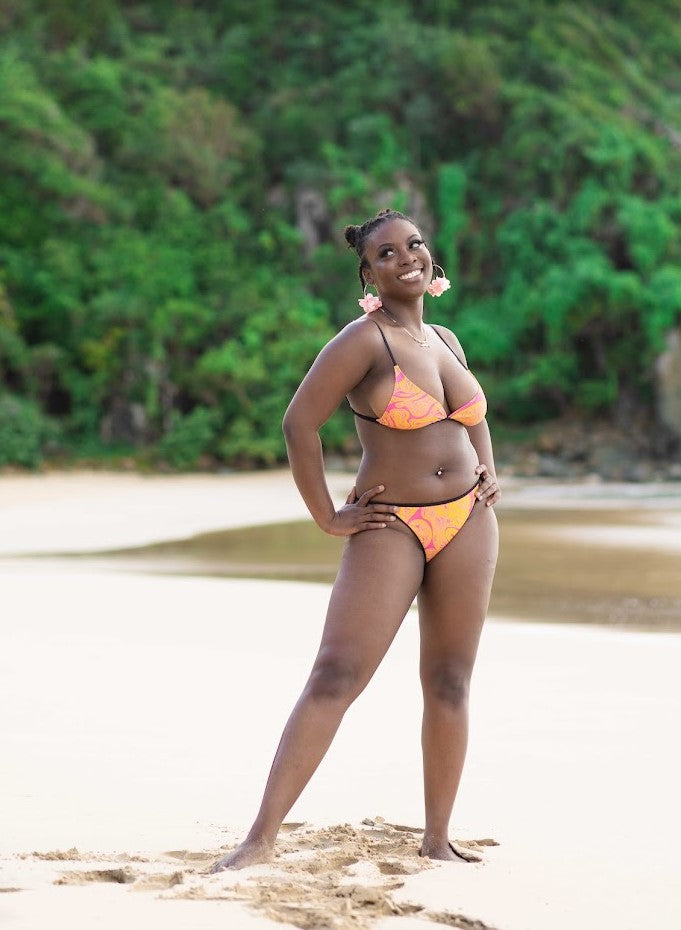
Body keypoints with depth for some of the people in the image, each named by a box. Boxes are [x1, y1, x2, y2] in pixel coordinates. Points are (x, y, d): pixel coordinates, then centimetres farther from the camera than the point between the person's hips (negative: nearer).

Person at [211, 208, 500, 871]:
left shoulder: (446, 341, 12)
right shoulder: (364, 341, -9)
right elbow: (299, 424, -14)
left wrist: (488, 470, 16)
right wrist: (327, 518, -12)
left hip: (468, 521, 6)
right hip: (391, 528, -6)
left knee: (450, 685, 7)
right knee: (334, 677, -15)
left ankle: (438, 840, 17)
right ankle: (261, 839, -17)